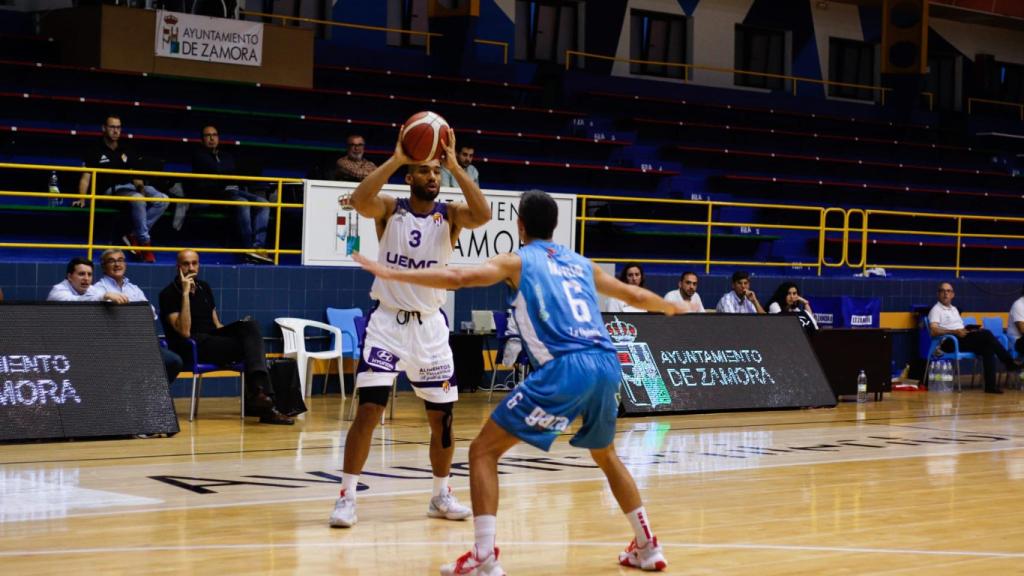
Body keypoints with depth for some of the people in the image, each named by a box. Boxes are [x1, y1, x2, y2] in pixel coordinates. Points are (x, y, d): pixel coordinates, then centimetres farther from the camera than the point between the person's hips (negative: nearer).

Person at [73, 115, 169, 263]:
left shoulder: (127, 152, 22)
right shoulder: (95, 152, 8)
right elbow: (85, 178, 1)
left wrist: (141, 187, -4)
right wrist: (82, 199, -13)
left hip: (131, 188, 5)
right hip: (110, 190, -5)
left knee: (162, 200, -22)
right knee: (138, 199, -38)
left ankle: (134, 235, -19)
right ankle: (144, 242, -29)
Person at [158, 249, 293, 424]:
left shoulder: (204, 288, 18)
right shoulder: (169, 294, -5)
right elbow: (184, 331, -18)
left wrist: (238, 329, 1)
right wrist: (185, 294, -20)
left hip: (213, 337, 7)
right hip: (190, 347, -7)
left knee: (250, 326, -22)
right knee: (251, 345, -23)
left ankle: (258, 391, -34)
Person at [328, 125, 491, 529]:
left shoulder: (449, 215, -1)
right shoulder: (389, 209, -3)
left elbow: (483, 215, -23)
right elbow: (359, 199, -26)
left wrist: (454, 165, -24)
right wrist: (396, 159, -28)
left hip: (430, 324, 2)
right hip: (387, 320, -2)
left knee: (442, 415, 6)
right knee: (369, 409, -11)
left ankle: (441, 496, 24)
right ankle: (347, 496, -3)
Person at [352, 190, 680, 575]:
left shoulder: (516, 261, 11)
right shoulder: (582, 264, 26)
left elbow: (458, 278, -5)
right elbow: (635, 295, 39)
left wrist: (391, 273, -1)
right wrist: (672, 308, 59)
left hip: (565, 369, -6)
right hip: (607, 364, 6)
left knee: (484, 451, 2)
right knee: (605, 455, 32)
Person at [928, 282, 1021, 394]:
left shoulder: (954, 309, 30)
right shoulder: (936, 310, 3)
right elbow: (934, 331, -14)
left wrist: (972, 330, 5)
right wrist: (955, 332, -24)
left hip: (963, 340, 8)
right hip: (949, 343, -8)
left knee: (988, 348, -24)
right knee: (986, 334, -26)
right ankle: (1010, 362, -22)